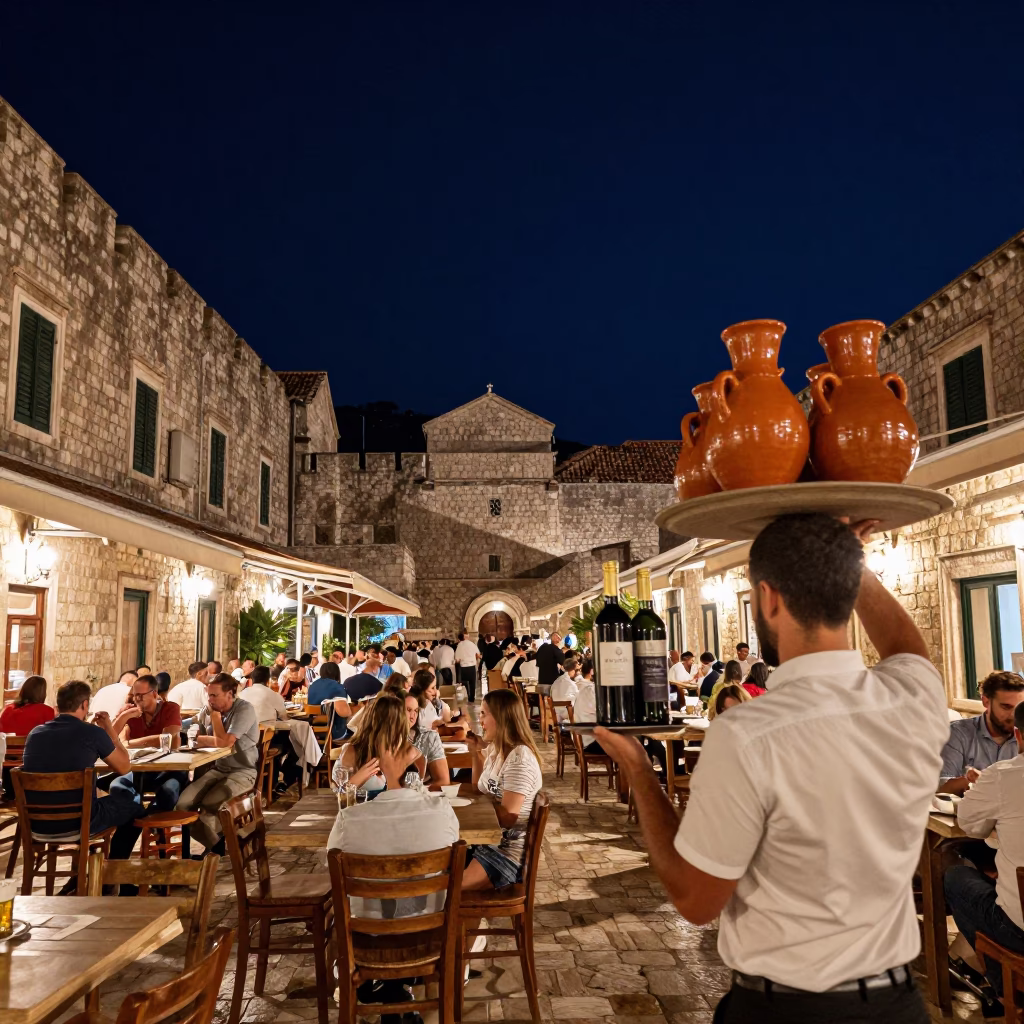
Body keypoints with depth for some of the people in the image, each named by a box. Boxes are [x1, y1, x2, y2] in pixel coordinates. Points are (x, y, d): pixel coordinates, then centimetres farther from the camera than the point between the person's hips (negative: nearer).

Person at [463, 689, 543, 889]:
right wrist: (476, 752, 12)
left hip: (507, 853, -9)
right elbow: (480, 790, 25)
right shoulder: (495, 749, 7)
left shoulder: (519, 758, -21)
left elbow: (507, 818, -23)